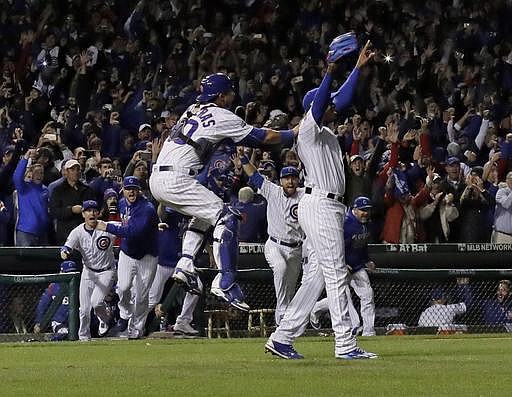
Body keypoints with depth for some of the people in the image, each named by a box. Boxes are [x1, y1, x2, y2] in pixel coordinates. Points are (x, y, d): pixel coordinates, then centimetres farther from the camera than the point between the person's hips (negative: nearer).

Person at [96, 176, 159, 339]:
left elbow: (134, 231, -36)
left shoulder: (147, 209, -24)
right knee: (123, 288, -14)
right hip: (127, 254, 5)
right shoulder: (123, 203, 3)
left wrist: (107, 227, -32)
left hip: (146, 257, -5)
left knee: (141, 295, -2)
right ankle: (125, 316, 10)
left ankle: (136, 328, 12)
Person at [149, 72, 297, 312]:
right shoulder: (222, 117, -3)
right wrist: (295, 133, 15)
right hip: (177, 180, -9)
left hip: (156, 181, 9)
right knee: (226, 218, -7)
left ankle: (185, 265, 13)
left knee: (204, 213, 28)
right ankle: (224, 283, -17)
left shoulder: (192, 111, 20)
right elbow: (264, 137, 1)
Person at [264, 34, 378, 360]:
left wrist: (360, 67, 19)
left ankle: (282, 338, 10)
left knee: (317, 275, 9)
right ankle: (345, 345, -13)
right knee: (336, 274, -11)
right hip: (320, 204, -10)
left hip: (331, 207, 10)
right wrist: (330, 71, -35)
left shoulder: (326, 132, 21)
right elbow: (320, 102, -23)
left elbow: (343, 98, 22)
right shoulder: (309, 129, -6)